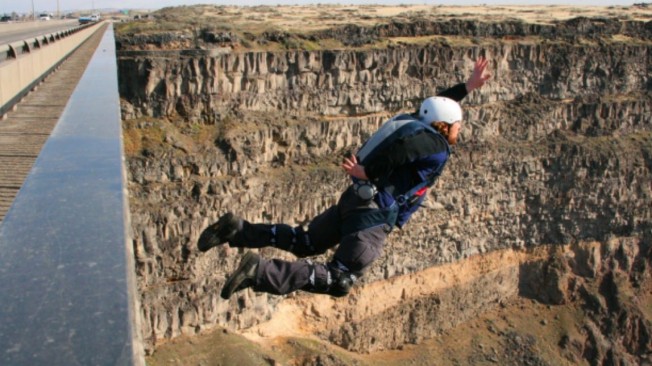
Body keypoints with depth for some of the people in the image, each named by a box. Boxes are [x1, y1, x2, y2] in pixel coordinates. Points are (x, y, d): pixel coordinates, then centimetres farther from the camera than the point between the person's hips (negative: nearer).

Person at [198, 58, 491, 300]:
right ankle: (260, 272, -20)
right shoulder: (437, 148, -9)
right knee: (339, 283, -6)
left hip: (354, 199, 9)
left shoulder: (419, 126, 17)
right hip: (375, 213, -9)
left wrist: (469, 86, 41)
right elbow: (404, 146, -28)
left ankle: (238, 229, 8)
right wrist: (367, 171, -20)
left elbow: (438, 105, 37)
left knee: (305, 243, 22)